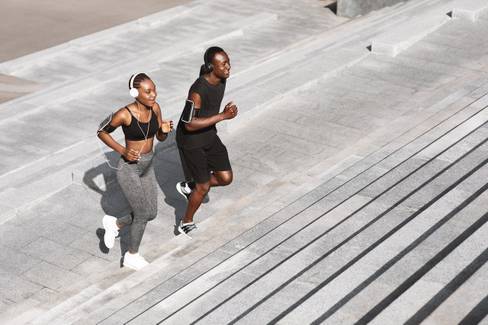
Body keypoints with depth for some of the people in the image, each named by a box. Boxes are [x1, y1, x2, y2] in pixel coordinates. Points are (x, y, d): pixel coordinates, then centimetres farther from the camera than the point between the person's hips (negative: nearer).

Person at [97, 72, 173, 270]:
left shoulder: (155, 108, -7)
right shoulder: (124, 114, -24)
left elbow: (161, 138, 4)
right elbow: (101, 132, -8)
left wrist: (165, 130, -19)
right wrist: (122, 151, -18)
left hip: (147, 166, 7)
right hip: (128, 168, -7)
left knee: (151, 213, 12)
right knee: (142, 215, 2)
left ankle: (115, 224, 38)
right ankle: (132, 256, 26)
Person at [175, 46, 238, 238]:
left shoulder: (221, 79, -8)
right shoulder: (198, 90, -34)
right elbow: (189, 125, -32)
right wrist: (222, 116, -34)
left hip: (209, 135, 7)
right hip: (190, 140, -7)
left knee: (226, 178, 6)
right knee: (204, 186, 4)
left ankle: (188, 187, 31)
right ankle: (186, 223, 30)